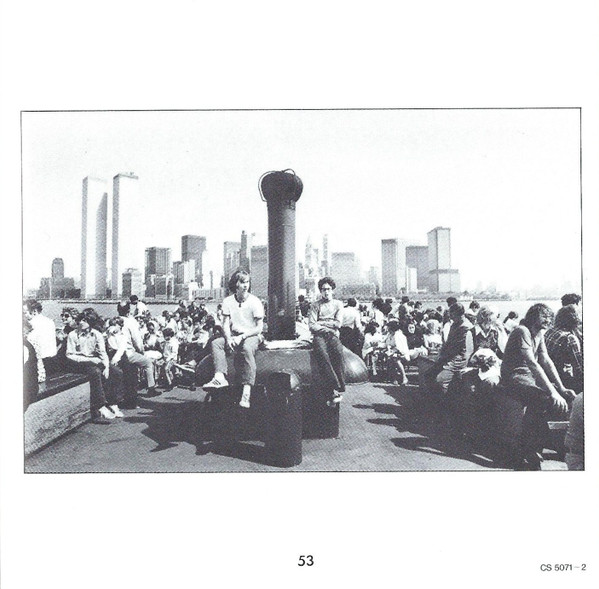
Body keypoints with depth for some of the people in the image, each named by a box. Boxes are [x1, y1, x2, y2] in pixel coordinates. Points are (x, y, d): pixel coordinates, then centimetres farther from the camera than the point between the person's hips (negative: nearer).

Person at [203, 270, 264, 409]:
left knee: (247, 348, -36)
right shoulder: (228, 301, 3)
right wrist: (229, 339, -18)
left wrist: (242, 337, -20)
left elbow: (259, 328, -10)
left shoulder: (255, 302, -9)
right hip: (234, 335, 5)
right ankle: (220, 377, -35)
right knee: (215, 343, -18)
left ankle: (247, 390, -43)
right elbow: (225, 324, 1)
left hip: (252, 335, -5)